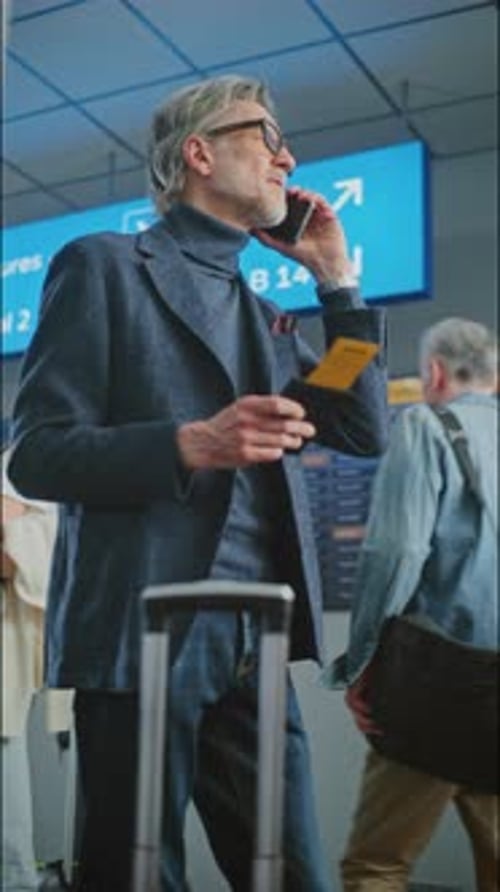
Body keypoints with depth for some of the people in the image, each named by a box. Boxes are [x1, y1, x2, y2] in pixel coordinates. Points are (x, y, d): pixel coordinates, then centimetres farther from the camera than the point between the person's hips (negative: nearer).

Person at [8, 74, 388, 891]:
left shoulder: (263, 315, 21)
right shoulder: (105, 266, 1)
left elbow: (363, 431, 13)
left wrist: (334, 275, 12)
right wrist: (192, 444, -22)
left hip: (254, 653, 6)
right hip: (143, 639, -6)